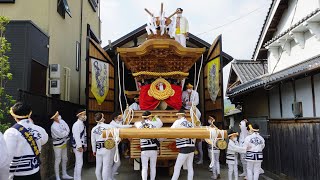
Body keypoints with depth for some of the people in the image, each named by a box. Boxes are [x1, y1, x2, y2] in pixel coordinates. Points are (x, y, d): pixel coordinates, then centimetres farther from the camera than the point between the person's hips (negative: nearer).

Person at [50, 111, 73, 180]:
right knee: (58, 161, 0)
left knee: (65, 159, 16)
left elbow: (68, 129, -2)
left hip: (64, 143, 8)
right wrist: (66, 132, -6)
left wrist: (64, 133, -20)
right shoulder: (54, 126, -20)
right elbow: (61, 134, -22)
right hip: (58, 145, -7)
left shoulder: (62, 121, 0)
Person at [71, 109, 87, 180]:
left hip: (81, 145, 9)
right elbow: (76, 136, -21)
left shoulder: (82, 124, 12)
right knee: (80, 163, -5)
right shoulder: (77, 124, -17)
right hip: (78, 146, -9)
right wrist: (79, 146, -22)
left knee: (78, 162, 17)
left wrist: (85, 145, 16)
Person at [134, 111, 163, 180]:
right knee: (153, 167, 13)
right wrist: (156, 118, 32)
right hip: (153, 149, 0)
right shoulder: (153, 123, -4)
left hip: (144, 149, 1)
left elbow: (135, 123, 24)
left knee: (144, 168, 5)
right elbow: (161, 123, 14)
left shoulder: (140, 124, 1)